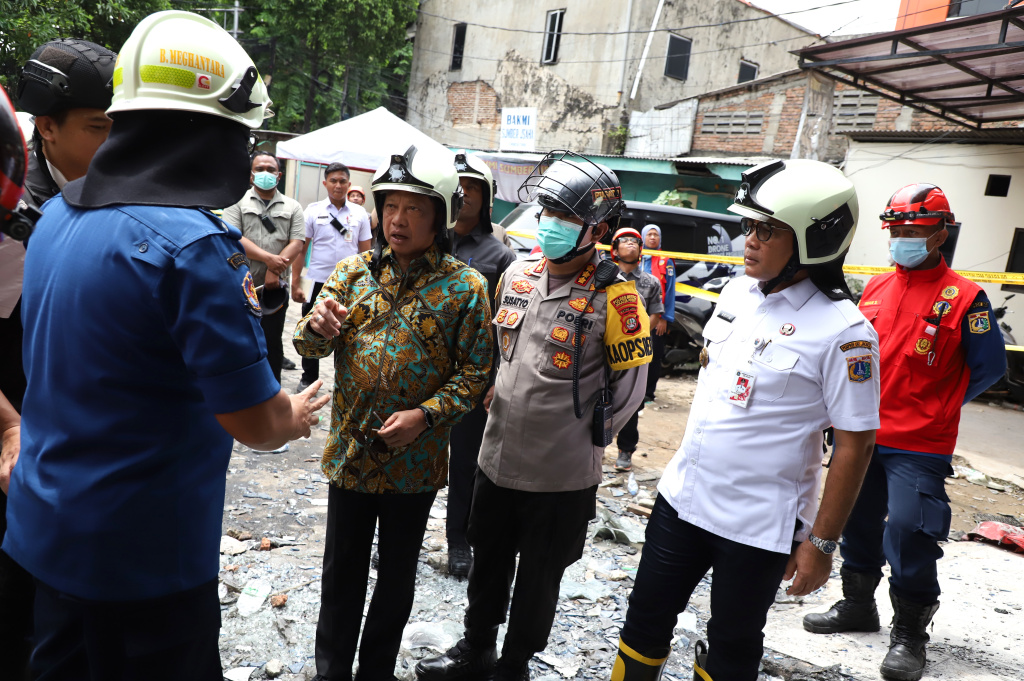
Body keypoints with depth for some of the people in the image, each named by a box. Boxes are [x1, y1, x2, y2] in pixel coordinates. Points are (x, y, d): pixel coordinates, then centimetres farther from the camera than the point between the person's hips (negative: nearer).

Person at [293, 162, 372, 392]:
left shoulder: (360, 213, 3)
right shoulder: (313, 210, 0)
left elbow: (365, 252, 6)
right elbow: (301, 248, 0)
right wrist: (295, 283, -5)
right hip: (318, 281, 0)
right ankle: (308, 378, 26)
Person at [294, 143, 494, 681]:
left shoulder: (465, 287, -8)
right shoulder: (353, 271, 0)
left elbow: (474, 371, -8)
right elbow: (308, 346, -1)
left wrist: (425, 415, -22)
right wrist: (317, 327, -25)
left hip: (414, 461, -2)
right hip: (349, 451, 2)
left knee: (397, 575, 16)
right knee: (341, 571, 17)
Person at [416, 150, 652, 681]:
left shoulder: (612, 297, -16)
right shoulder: (517, 274, 1)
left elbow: (630, 383, -8)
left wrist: (587, 439, -1)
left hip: (561, 475, -5)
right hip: (497, 458, 6)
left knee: (538, 579, 15)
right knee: (488, 565, 22)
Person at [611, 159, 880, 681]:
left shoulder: (842, 330, -19)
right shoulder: (737, 291, 2)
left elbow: (855, 443, -15)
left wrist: (821, 542, -12)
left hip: (759, 525, -5)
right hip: (683, 497, 6)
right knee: (646, 619, 17)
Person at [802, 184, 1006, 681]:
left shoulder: (963, 297, -7)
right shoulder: (875, 289, 8)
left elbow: (988, 367, -3)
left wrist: (937, 411, 0)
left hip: (919, 445, -6)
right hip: (860, 435, 6)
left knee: (909, 532, -7)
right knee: (858, 522, 17)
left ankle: (909, 632, 13)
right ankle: (857, 606, 37)